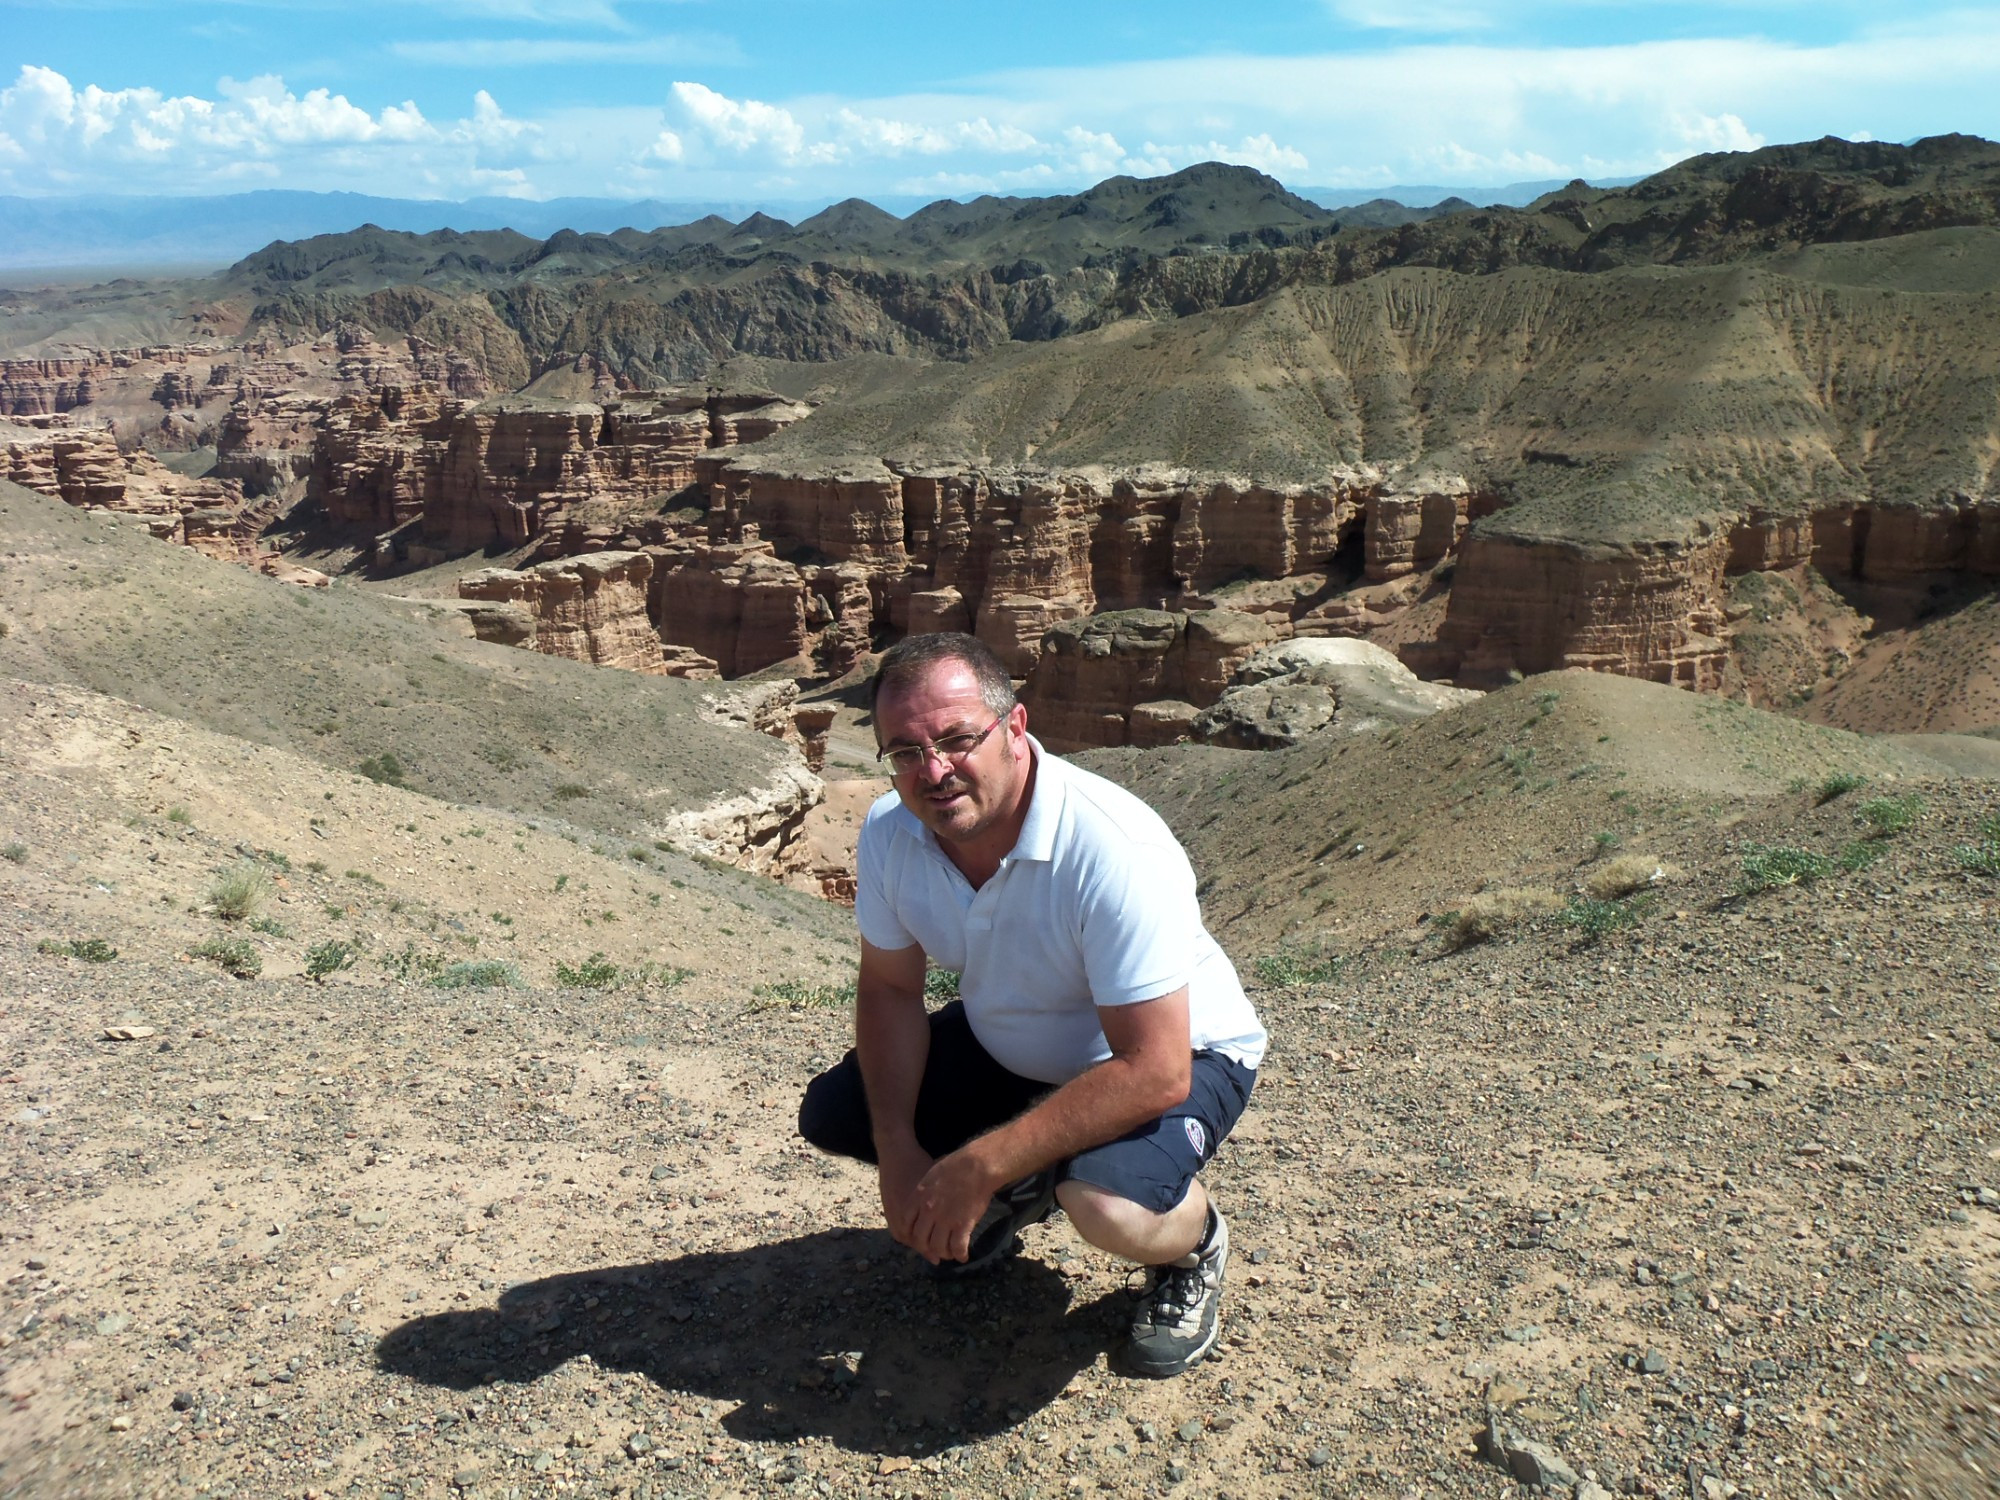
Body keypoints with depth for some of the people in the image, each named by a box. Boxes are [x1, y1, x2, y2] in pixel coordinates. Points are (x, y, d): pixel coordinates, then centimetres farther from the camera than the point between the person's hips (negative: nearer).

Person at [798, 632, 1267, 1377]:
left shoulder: (1115, 851, -37)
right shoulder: (890, 833, -17)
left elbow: (1155, 1072, -36)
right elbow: (890, 988, -3)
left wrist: (975, 1168, -34)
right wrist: (898, 1153, -15)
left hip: (1176, 1054, -6)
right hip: (1009, 1047, 6)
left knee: (1105, 1198, -36)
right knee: (830, 1115, -4)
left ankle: (1195, 1245, 3)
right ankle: (1020, 1190, 21)